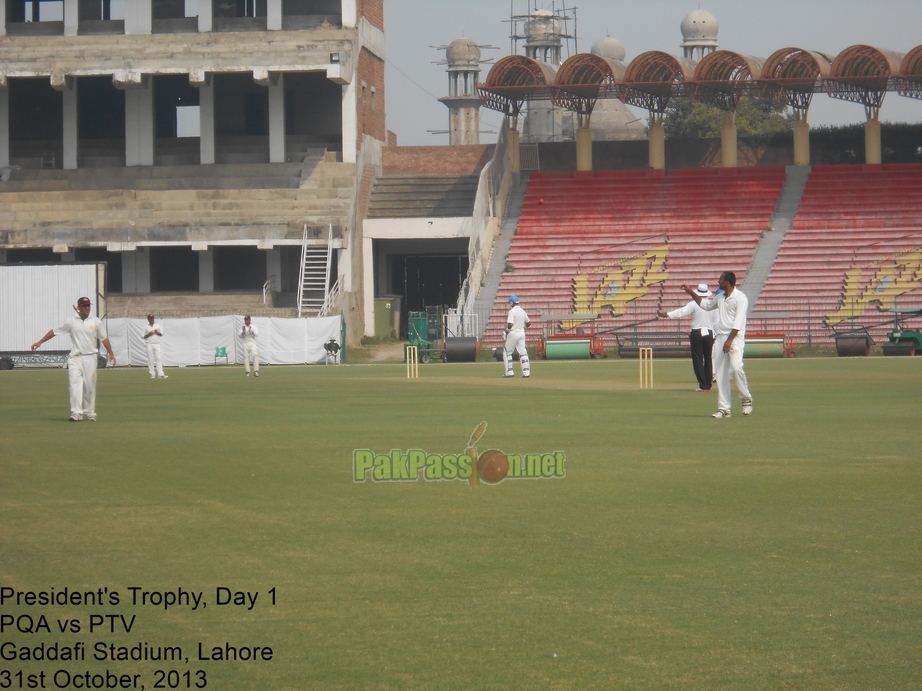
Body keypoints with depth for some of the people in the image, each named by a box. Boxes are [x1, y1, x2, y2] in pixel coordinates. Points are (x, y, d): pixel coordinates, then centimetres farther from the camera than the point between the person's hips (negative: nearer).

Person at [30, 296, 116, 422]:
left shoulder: (96, 321, 6)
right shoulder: (71, 322, 5)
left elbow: (104, 338, 9)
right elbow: (54, 331, 9)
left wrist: (110, 353, 1)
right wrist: (40, 342, 6)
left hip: (90, 357, 1)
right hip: (75, 358, -1)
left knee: (90, 386, 4)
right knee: (75, 384, -13)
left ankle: (89, 412, 15)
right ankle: (76, 413, -18)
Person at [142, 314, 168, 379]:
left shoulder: (158, 326, 10)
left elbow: (162, 334, 10)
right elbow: (143, 336, 3)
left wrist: (157, 332, -10)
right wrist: (149, 334, -12)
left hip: (157, 344, 1)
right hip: (149, 344, -1)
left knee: (159, 358, -8)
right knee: (150, 359, -1)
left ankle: (160, 374, -14)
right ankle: (152, 374, 5)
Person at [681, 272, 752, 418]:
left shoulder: (740, 298, -10)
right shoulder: (720, 297, 14)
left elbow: (738, 322, -17)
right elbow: (706, 305, 33)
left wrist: (730, 340, -23)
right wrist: (692, 293, 27)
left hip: (735, 337, -7)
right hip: (720, 338, 7)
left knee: (736, 367, -24)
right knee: (721, 373, 2)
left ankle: (746, 399, -6)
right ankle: (724, 409, 4)